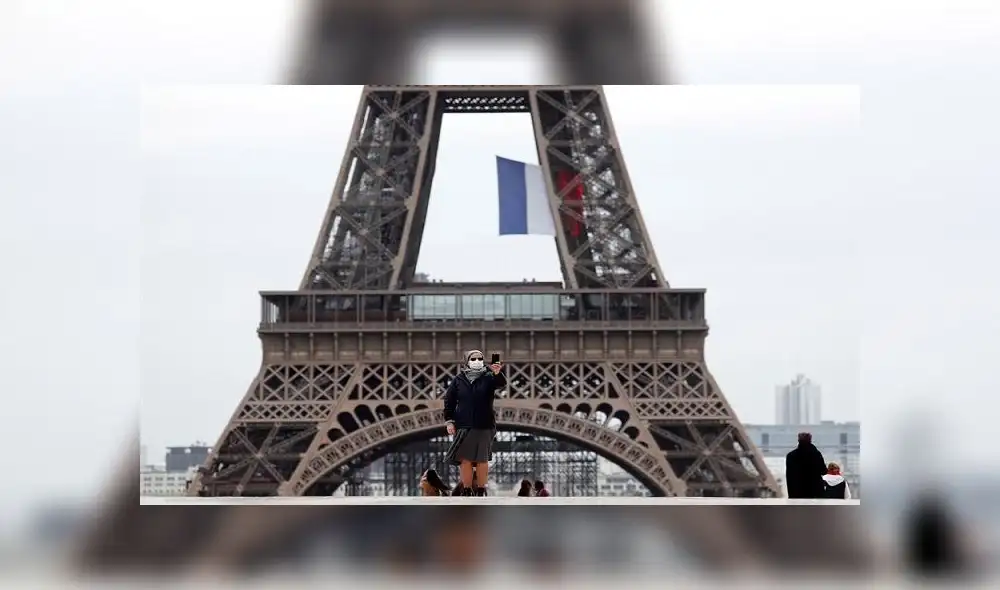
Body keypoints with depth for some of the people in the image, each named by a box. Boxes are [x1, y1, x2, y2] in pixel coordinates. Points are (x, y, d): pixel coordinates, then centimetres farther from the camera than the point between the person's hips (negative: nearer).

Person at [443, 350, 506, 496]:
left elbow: (501, 383, -21)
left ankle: (481, 491, 12)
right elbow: (449, 400, 6)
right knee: (465, 459, 1)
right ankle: (467, 491, 9)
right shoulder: (459, 379, 4)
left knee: (482, 460, 4)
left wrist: (498, 373, -43)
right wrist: (449, 421, -1)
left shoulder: (488, 377, -1)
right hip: (464, 426, 1)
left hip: (484, 426, -1)